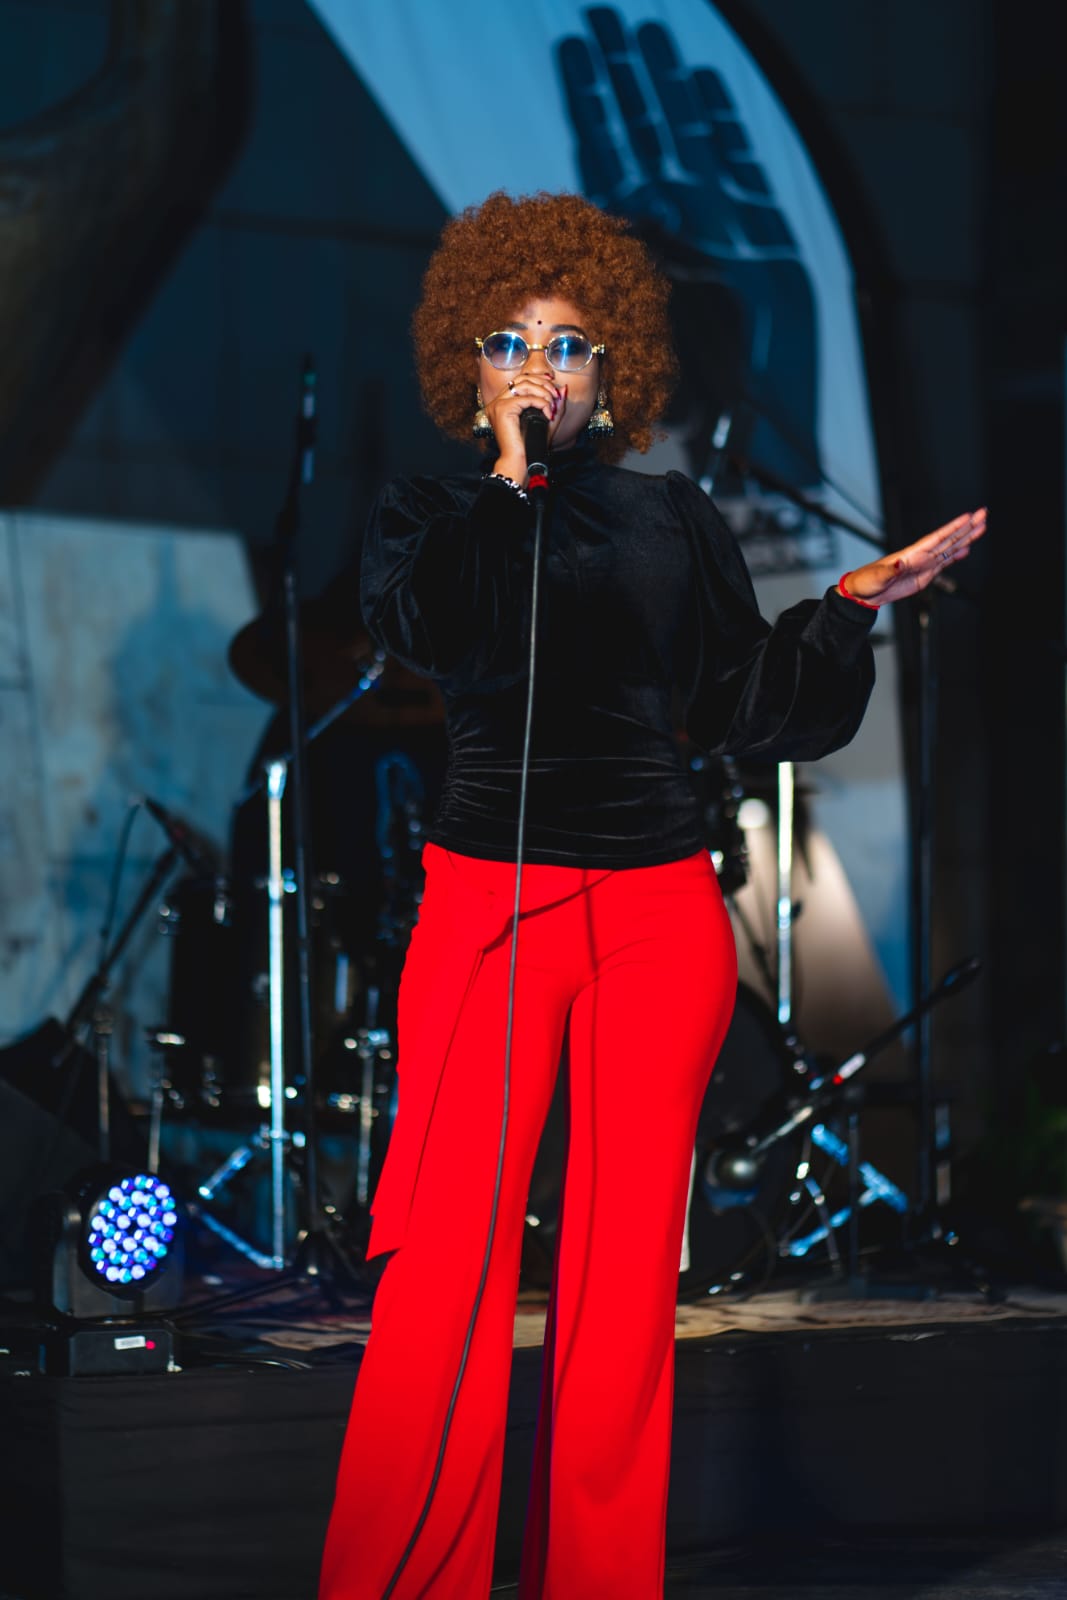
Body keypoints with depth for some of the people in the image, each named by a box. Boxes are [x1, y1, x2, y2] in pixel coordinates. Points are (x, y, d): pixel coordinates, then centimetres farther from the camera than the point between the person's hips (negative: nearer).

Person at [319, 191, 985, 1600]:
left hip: (659, 913, 2)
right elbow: (444, 637, -13)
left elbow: (750, 706, 17)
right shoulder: (428, 516, 9)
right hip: (486, 902, -2)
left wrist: (858, 603, 11)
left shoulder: (672, 519, 14)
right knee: (447, 1260, -13)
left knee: (627, 1266, -1)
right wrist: (510, 479, -10)